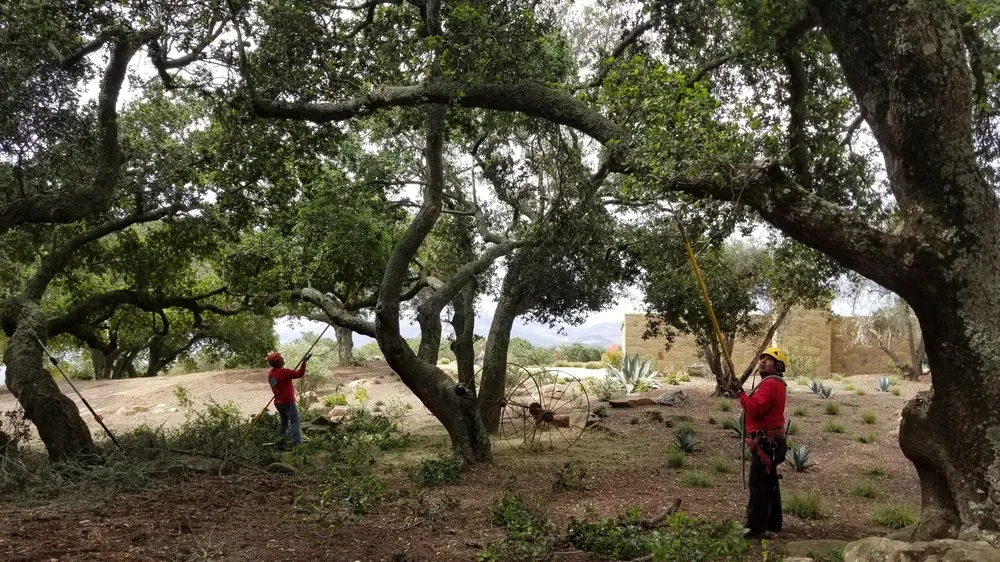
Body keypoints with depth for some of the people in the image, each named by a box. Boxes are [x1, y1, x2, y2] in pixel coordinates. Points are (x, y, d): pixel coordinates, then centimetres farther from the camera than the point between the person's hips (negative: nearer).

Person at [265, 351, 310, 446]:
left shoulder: (270, 373, 5)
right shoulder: (284, 372, -21)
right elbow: (300, 374, -23)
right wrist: (304, 362, -21)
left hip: (278, 402, 8)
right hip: (288, 402, -8)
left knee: (284, 421, 22)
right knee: (295, 422, -3)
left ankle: (279, 439, 21)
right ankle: (296, 442, -7)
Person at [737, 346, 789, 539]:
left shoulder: (770, 384, -16)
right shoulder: (774, 384, 19)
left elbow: (755, 409, -26)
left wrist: (741, 394, -14)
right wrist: (746, 395, 3)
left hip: (765, 442, -11)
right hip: (770, 442, 11)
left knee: (758, 483, -8)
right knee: (769, 483, 17)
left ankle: (755, 526, -6)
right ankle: (773, 523, 26)